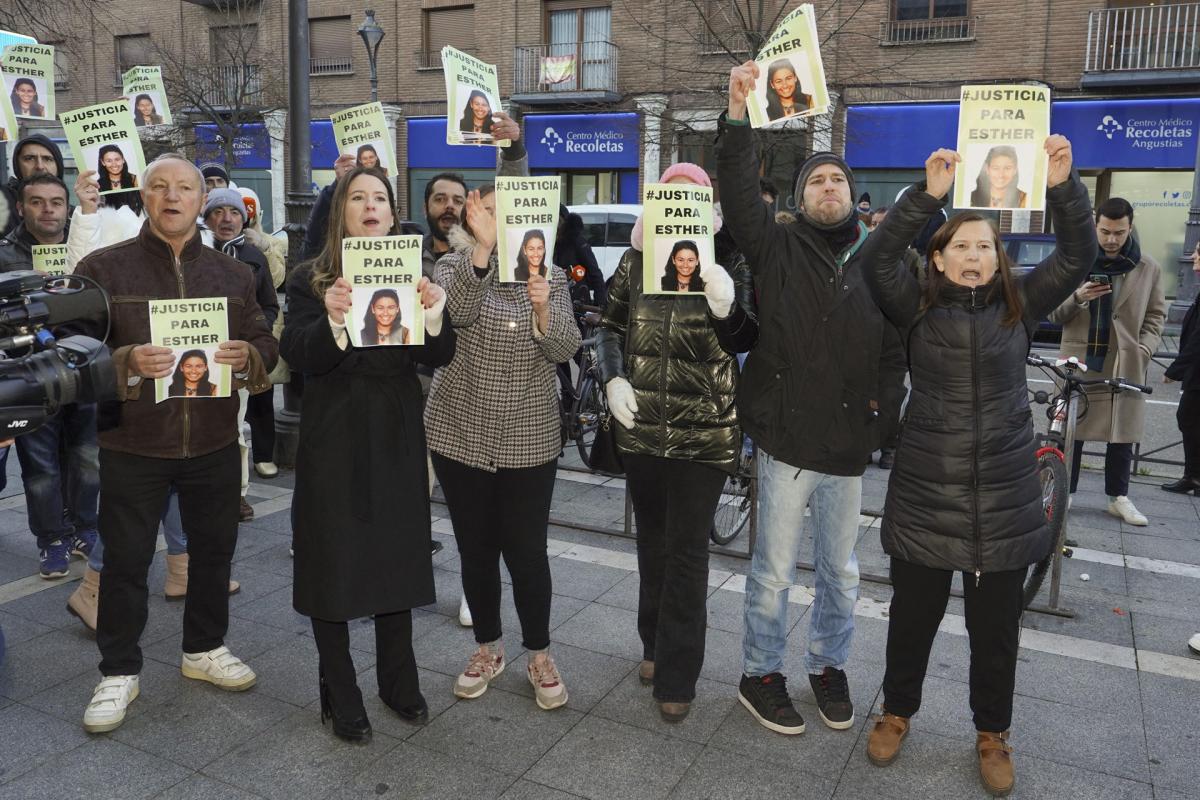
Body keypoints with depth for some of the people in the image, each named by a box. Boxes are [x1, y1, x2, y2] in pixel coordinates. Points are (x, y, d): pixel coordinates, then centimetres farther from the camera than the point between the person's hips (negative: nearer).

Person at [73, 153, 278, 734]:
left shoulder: (232, 273, 7)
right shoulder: (103, 268, -4)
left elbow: (265, 344, 8)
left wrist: (248, 356, -15)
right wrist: (126, 363, -25)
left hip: (214, 442, 3)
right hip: (132, 444, -3)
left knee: (213, 549, 14)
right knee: (125, 559, 6)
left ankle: (205, 649, 33)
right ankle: (119, 672, 23)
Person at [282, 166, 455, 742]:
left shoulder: (412, 275, 6)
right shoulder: (311, 279, -1)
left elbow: (440, 357, -3)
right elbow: (296, 355, -13)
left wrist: (432, 317, -23)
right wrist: (332, 322, -33)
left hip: (397, 435, 2)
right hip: (333, 436, -2)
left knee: (397, 552, 10)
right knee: (333, 559, 3)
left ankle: (398, 680, 27)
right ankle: (340, 694, 19)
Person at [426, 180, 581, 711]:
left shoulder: (549, 276, 4)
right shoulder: (455, 265, 1)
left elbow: (564, 350, -6)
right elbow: (457, 312, -22)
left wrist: (542, 308, -25)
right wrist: (482, 247, -33)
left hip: (529, 440, 0)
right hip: (461, 434, 1)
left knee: (527, 551, -1)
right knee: (475, 548, 10)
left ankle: (539, 655, 20)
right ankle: (487, 648, 30)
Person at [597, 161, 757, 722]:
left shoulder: (728, 261, -5)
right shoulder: (636, 259, 2)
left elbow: (744, 341, -8)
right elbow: (611, 326, 11)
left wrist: (728, 311, -30)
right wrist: (612, 379, -7)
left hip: (704, 432, -3)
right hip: (642, 424, 3)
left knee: (686, 551, 1)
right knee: (652, 541, 17)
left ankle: (676, 676, 15)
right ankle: (655, 644, 37)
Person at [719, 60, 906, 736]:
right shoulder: (778, 249, -2)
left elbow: (894, 351, 9)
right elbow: (740, 195, -17)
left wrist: (882, 415, -3)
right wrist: (739, 114, -26)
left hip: (851, 449, 3)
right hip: (787, 442, -3)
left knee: (841, 572, 17)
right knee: (775, 572, 8)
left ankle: (830, 667, 38)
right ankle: (761, 675, 26)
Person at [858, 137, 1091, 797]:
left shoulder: (1020, 306, 4)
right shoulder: (919, 309, -1)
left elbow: (1078, 256, -3)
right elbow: (877, 259, -15)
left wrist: (1063, 186, -16)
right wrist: (929, 195, -22)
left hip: (1004, 499, 2)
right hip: (926, 495, -1)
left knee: (996, 626, 13)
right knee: (913, 616, 12)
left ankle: (992, 733, 34)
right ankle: (897, 711, 35)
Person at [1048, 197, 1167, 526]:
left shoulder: (1148, 268, 4)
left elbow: (1156, 315, 11)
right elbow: (1054, 313, 4)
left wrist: (1144, 349, -5)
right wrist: (1077, 298, -16)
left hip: (1126, 366, 1)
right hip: (1078, 362, -1)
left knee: (1122, 434, 8)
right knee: (1069, 431, 3)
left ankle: (1119, 497, 21)